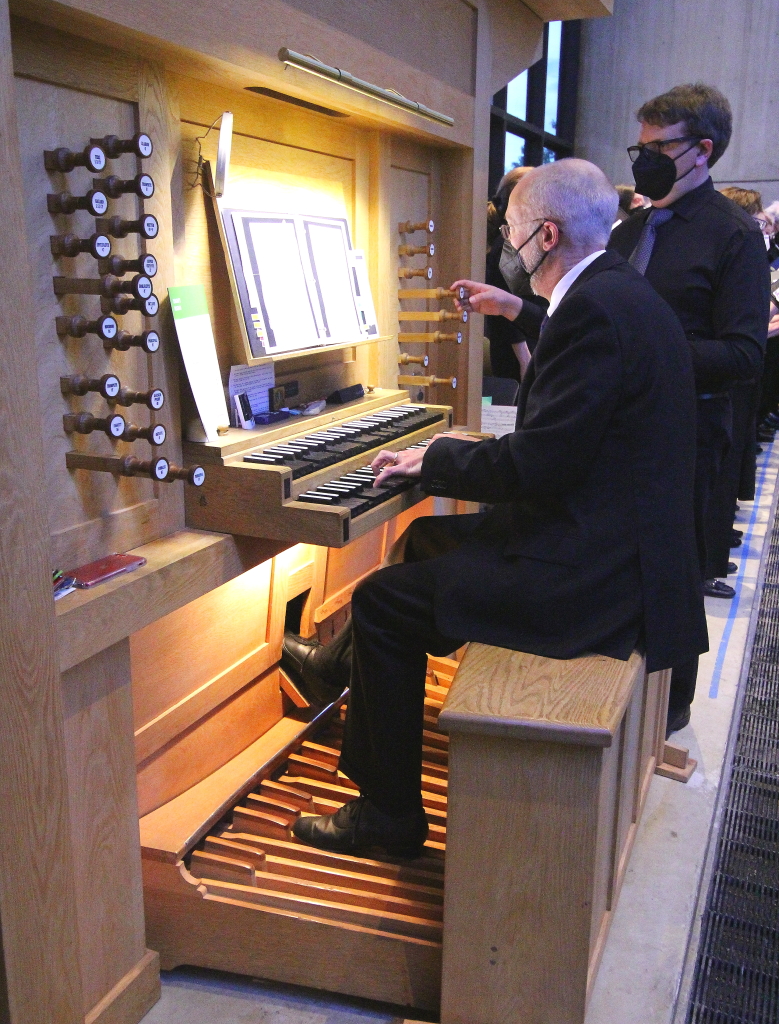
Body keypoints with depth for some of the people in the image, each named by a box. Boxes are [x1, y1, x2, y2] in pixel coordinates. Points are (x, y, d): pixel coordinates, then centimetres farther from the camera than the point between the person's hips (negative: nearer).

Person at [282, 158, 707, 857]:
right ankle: (349, 664, 41)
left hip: (594, 575, -11)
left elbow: (539, 465, -25)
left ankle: (391, 812, 8)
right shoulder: (622, 292, 12)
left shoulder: (596, 308, -21)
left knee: (383, 602, -8)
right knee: (428, 537, 21)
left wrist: (434, 459, -9)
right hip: (615, 543, 11)